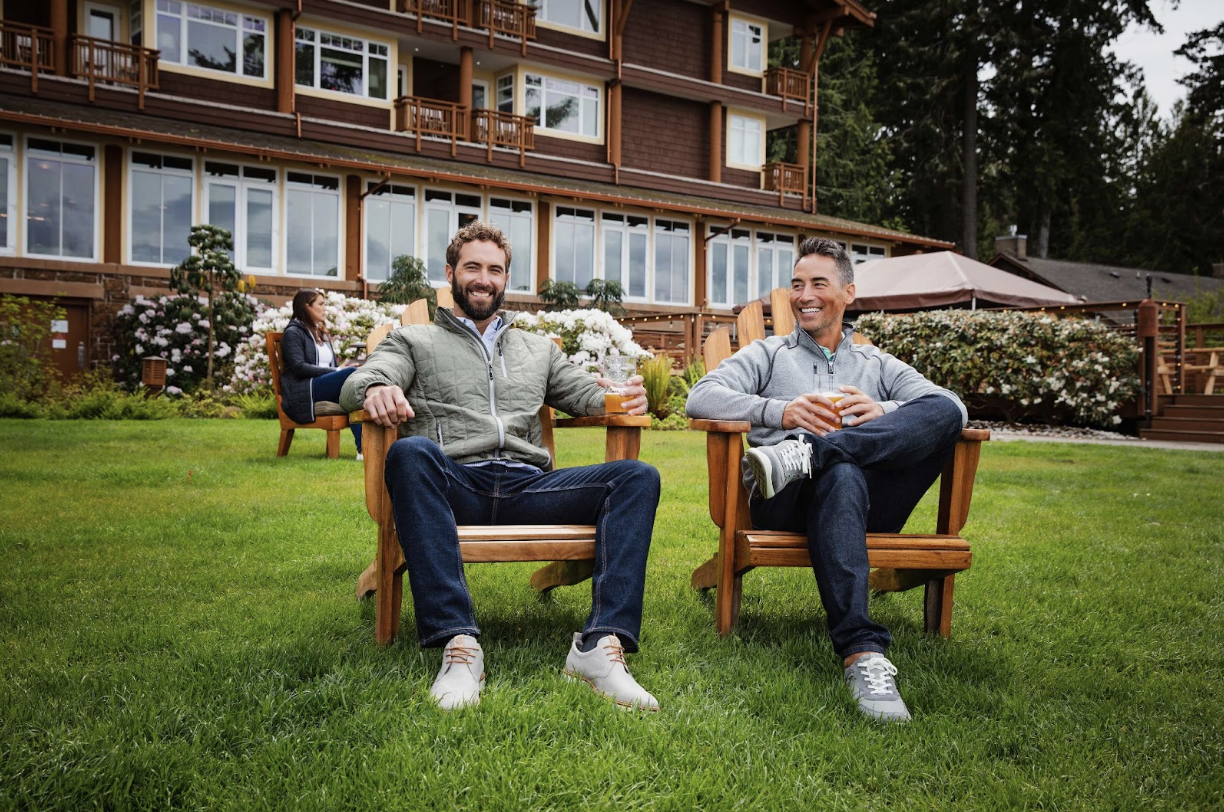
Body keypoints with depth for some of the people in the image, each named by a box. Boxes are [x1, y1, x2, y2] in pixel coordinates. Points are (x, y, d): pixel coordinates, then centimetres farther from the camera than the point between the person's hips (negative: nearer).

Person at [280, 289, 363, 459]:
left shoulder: (321, 333, 29)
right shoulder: (293, 333, 5)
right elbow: (299, 367, -10)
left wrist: (340, 370, 1)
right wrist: (337, 371, -16)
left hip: (326, 385, 6)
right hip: (302, 393, -6)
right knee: (352, 374, -30)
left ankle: (362, 447, -44)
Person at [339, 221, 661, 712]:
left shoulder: (538, 349, 32)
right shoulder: (415, 341, 21)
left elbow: (587, 394, 24)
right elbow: (357, 384, 4)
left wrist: (625, 397, -2)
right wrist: (376, 390, -24)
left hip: (527, 487, 3)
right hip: (453, 486, -3)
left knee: (637, 477, -21)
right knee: (410, 451, -38)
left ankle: (600, 645, -37)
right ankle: (458, 643, -43)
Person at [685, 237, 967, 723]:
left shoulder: (880, 367, 29)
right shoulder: (768, 354, 24)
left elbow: (953, 408, 10)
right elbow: (700, 399, 4)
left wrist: (885, 413, -12)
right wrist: (780, 412, -13)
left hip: (871, 503, 2)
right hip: (786, 503, -2)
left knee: (945, 413, -22)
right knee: (841, 473, -40)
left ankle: (804, 455, -36)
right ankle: (861, 651, -49)